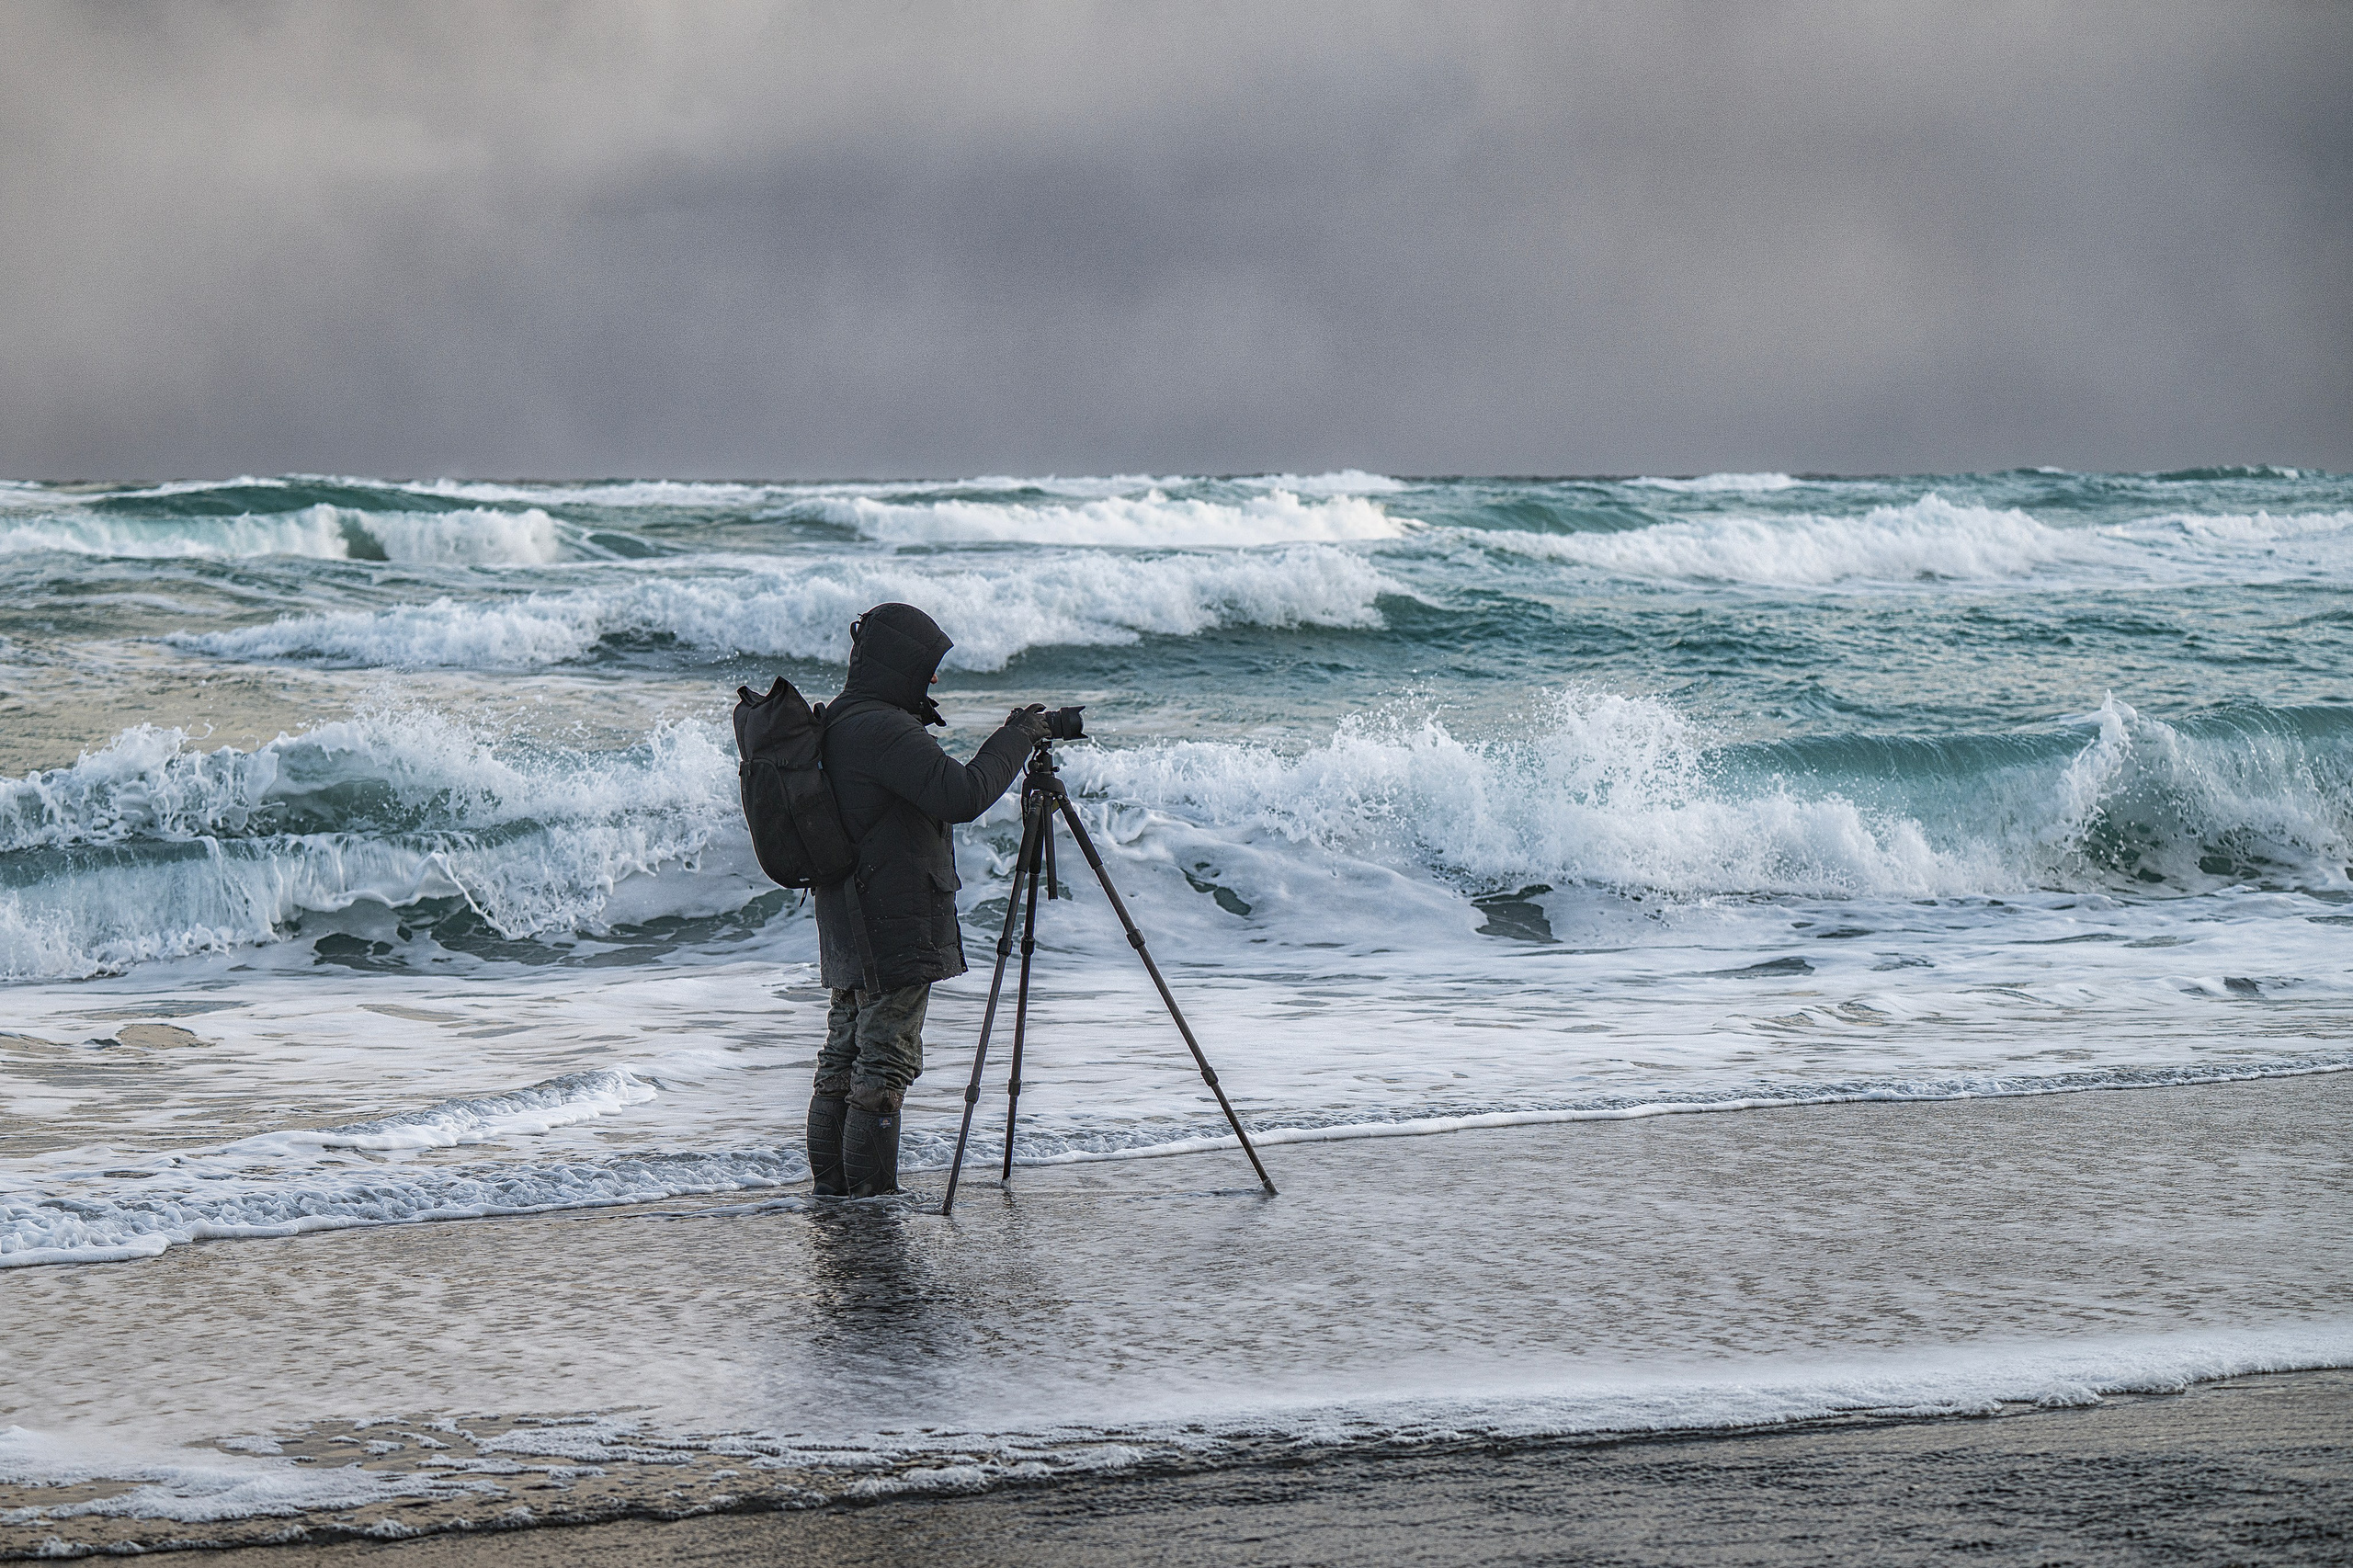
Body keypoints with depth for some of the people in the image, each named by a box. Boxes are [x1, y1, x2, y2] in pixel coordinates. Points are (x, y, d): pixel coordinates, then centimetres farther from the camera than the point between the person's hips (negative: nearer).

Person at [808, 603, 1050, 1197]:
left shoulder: (838, 723, 14)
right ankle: (871, 1196, -6)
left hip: (850, 931, 10)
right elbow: (962, 795, -25)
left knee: (842, 1061, 13)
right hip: (893, 930, -10)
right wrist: (1016, 737, -14)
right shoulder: (881, 729, -18)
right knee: (885, 1065, -7)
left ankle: (830, 1193, 19)